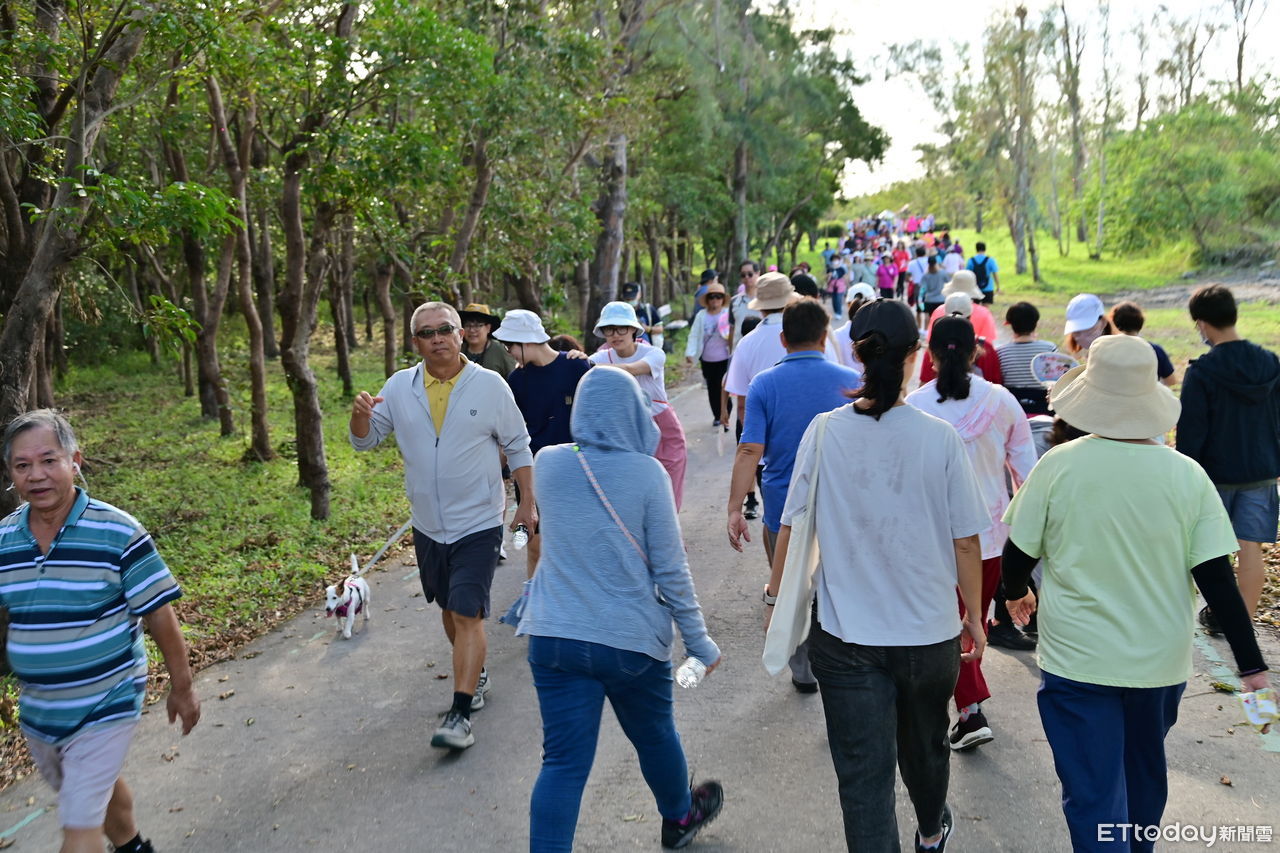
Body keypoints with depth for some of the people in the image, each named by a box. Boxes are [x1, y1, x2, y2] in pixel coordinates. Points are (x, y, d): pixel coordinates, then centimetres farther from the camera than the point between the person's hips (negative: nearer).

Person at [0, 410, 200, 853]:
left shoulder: (118, 532, -19)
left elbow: (160, 616, -12)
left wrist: (182, 688, -6)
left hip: (105, 709, -5)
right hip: (36, 713, 6)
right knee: (101, 786, 26)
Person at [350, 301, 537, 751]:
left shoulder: (490, 385, -8)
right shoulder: (399, 387, -1)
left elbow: (517, 447, 1)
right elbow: (365, 441, 2)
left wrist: (527, 502, 1)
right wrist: (361, 416, -20)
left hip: (478, 523, -4)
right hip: (427, 524, 4)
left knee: (467, 614, -9)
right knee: (449, 608, 19)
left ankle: (460, 713, -3)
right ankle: (475, 674, 42)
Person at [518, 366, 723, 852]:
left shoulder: (549, 464, -4)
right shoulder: (647, 474, -13)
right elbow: (671, 570, -9)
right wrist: (699, 642, 1)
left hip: (554, 637, 2)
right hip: (632, 640, -1)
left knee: (563, 763, 6)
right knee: (655, 738, 23)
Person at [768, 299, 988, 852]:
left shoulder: (824, 432, -10)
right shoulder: (939, 438, -11)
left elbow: (791, 526, -4)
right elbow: (966, 541, -6)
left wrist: (777, 596, 12)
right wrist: (974, 615, 9)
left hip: (845, 636, -2)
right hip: (931, 630, 2)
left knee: (863, 774, 8)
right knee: (924, 745, 27)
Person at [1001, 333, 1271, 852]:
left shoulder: (1058, 465, -14)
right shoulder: (1187, 475, -10)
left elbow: (1018, 554, -5)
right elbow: (1216, 579, -8)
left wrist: (1016, 594, 16)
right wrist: (1251, 663, 2)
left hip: (1077, 662, -3)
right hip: (1160, 664, 4)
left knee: (1092, 795, 6)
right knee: (1144, 776, 27)